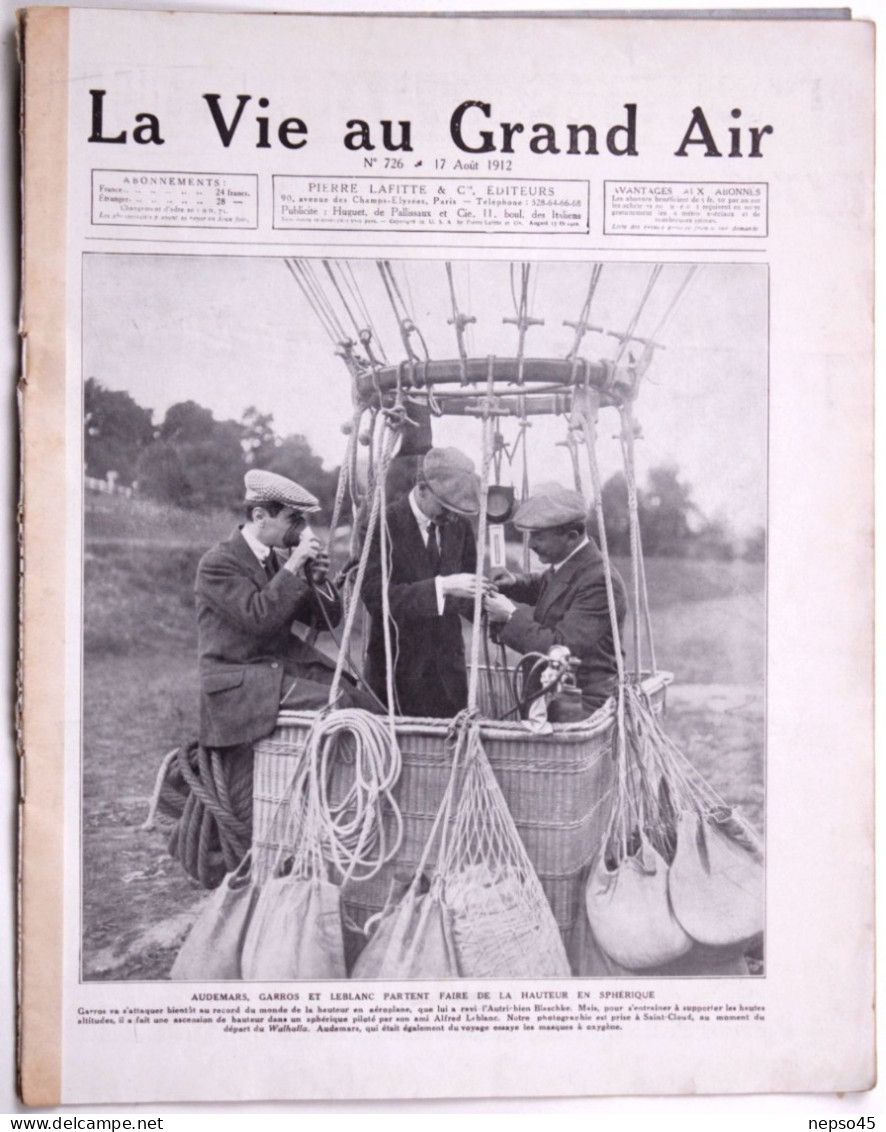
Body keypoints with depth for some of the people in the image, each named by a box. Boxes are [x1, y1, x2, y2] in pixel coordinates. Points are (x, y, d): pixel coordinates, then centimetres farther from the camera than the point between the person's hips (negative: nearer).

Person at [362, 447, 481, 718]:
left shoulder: (459, 525, 4)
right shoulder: (383, 525, -13)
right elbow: (375, 594, -23)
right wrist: (440, 586, -31)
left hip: (447, 665, 5)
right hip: (399, 664, -4)